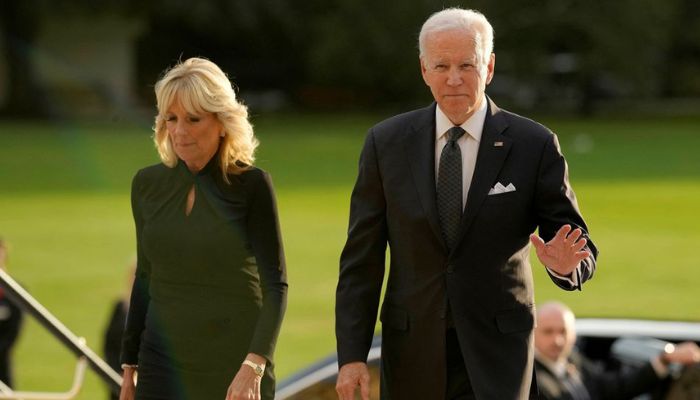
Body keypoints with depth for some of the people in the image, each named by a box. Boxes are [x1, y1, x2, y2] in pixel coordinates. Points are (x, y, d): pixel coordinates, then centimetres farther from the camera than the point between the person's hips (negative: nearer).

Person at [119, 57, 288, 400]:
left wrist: (253, 367, -25)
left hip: (236, 366, -3)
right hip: (165, 366, 3)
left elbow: (275, 285, -12)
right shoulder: (148, 185, 5)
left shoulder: (251, 185, -7)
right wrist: (129, 368, 13)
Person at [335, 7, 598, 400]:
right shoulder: (387, 143, 1)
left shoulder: (534, 145, -3)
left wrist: (565, 264, -24)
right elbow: (361, 260, 2)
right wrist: (352, 355, -5)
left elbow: (582, 252, 1)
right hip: (413, 351, 2)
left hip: (496, 354, -2)